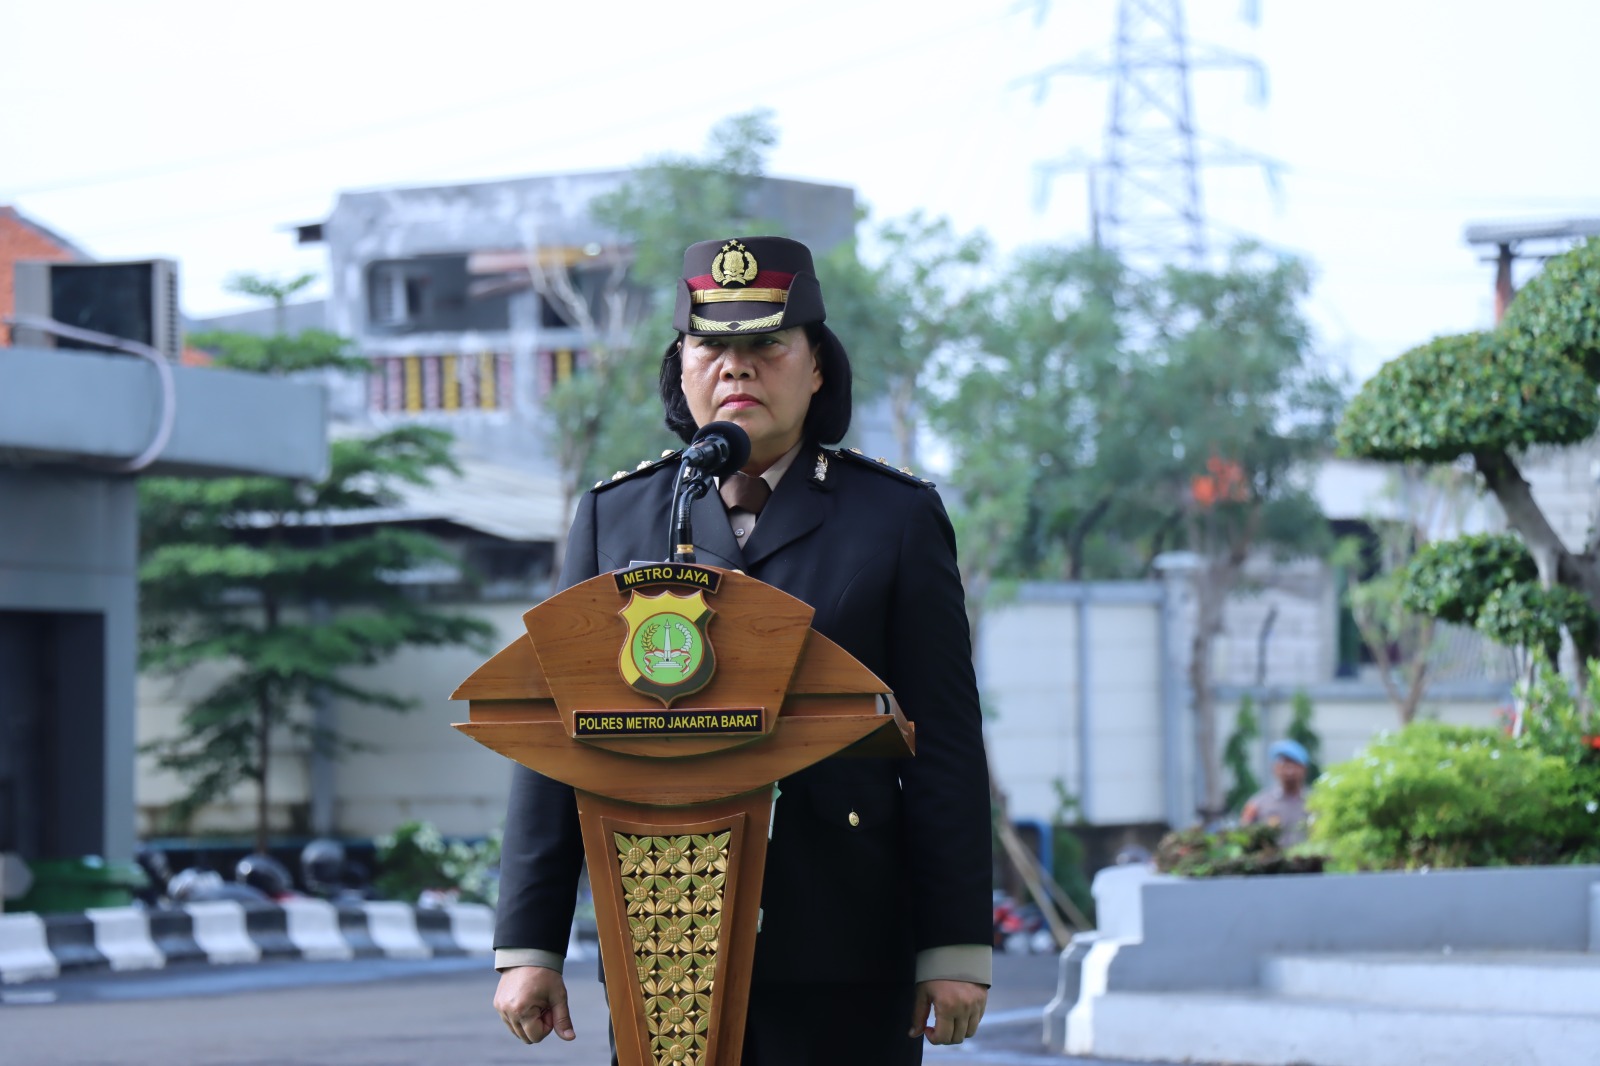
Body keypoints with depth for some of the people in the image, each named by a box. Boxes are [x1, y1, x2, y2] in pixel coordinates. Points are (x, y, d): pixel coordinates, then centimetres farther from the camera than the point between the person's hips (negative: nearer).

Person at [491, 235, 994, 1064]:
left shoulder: (899, 518, 6)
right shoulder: (614, 517, 11)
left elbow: (946, 748, 3)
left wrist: (956, 949, -2)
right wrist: (528, 943, 3)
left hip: (844, 966, -1)